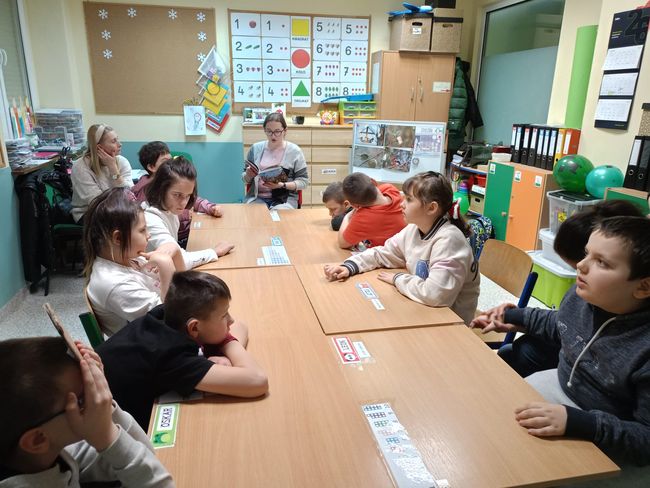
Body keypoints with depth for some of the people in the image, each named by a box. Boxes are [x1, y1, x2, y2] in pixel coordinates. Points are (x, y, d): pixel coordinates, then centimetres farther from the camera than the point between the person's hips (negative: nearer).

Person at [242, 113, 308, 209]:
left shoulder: (295, 151, 0)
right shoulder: (255, 148, 8)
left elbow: (303, 181, 0)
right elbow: (245, 179, 15)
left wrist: (282, 185, -15)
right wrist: (249, 175, -9)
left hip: (285, 198, -2)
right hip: (257, 197, 2)